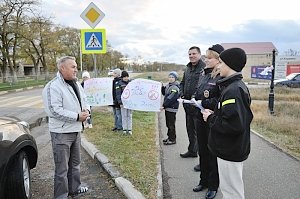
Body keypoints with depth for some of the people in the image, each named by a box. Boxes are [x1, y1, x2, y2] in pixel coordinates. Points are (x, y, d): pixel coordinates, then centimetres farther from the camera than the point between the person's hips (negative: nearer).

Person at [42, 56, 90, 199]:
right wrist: (77, 116, -22)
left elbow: (83, 100, 20)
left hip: (76, 130, 9)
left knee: (75, 163, 22)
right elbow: (54, 111, -24)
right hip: (61, 132, -8)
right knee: (62, 168, 2)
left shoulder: (76, 84, 9)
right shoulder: (53, 87, -18)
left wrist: (86, 109, -3)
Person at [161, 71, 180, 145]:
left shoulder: (175, 88, -18)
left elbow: (170, 99, -23)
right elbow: (164, 93, 23)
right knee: (168, 124, 18)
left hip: (172, 109, -9)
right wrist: (162, 87, 6)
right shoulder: (168, 85, 10)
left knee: (171, 125, -1)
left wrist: (164, 106, -21)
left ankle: (172, 139, 10)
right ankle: (169, 137, 31)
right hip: (167, 108, 9)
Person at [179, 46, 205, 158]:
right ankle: (192, 150, 35)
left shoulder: (204, 68, -13)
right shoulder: (187, 69, 14)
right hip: (188, 105, 9)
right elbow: (182, 83, 24)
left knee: (199, 131, -1)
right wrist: (181, 93, 8)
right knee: (190, 129, 19)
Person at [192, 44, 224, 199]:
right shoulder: (205, 75, 10)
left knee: (213, 153, 7)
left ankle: (213, 186, 25)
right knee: (202, 150, 17)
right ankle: (204, 181, 34)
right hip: (201, 119, 8)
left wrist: (204, 103, -22)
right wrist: (194, 100, 2)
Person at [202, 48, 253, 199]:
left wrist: (211, 118, -18)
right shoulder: (238, 86, 7)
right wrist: (214, 115, 3)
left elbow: (234, 125, -32)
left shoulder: (233, 90, -24)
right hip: (231, 149, 10)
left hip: (230, 152, -10)